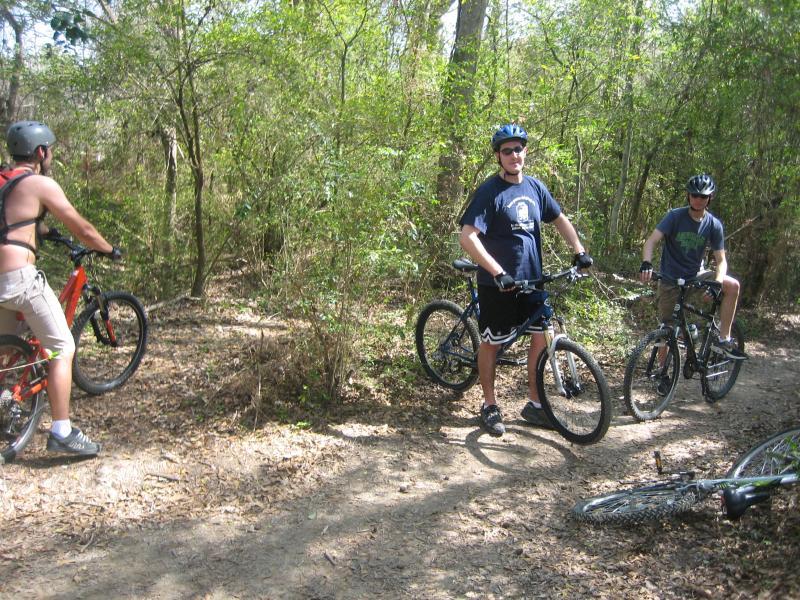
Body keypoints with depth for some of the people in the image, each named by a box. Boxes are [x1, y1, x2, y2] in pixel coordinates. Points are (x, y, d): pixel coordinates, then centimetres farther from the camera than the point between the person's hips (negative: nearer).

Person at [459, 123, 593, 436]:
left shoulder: (535, 187, 6)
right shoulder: (489, 191, -13)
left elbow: (560, 219, 18)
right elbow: (468, 237, -22)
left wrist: (579, 251, 5)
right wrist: (498, 273, -28)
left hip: (531, 280, 6)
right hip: (497, 284, -6)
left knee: (541, 339, 6)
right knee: (491, 342, 6)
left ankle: (534, 404, 21)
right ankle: (489, 406, 22)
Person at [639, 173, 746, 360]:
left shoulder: (714, 225, -6)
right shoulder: (675, 216, -13)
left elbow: (721, 260, -6)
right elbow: (651, 241, -22)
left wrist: (718, 283, -26)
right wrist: (646, 263, -42)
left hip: (695, 276, 3)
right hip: (670, 280, -2)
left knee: (733, 286, -20)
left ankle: (723, 339, -11)